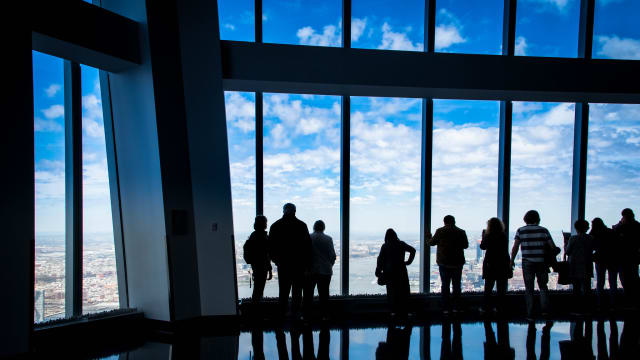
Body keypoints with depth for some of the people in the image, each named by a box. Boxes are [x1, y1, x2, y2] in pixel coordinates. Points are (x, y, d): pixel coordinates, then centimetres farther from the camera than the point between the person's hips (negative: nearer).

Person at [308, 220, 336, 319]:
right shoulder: (328, 239, -5)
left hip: (311, 270, 0)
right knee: (323, 294, 6)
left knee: (308, 294, 11)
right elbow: (333, 256, -4)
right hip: (325, 271, 0)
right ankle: (324, 315, 7)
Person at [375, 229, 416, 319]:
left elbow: (380, 260, -3)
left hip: (389, 272, 0)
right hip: (401, 271, 1)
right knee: (403, 291, 8)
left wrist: (378, 272, 4)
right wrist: (408, 262, 2)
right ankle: (403, 311, 9)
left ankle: (394, 311, 6)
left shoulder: (384, 246, -3)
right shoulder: (401, 244, 0)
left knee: (392, 291, 8)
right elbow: (413, 250, -4)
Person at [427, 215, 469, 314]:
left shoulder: (440, 231, -7)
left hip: (444, 263, -1)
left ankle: (445, 308, 5)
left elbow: (432, 242, 3)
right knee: (456, 285, 11)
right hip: (457, 263, 1)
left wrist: (428, 238, 24)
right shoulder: (461, 232, -3)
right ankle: (455, 307, 13)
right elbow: (466, 245, 7)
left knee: (445, 285, 6)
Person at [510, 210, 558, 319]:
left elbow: (515, 247, -5)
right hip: (542, 263, 1)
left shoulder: (520, 231, 0)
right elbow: (553, 247, 0)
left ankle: (530, 313, 8)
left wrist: (512, 260, 4)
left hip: (527, 263, 0)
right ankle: (545, 309, 5)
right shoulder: (543, 230, 1)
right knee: (543, 286, 17)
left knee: (529, 288, 8)